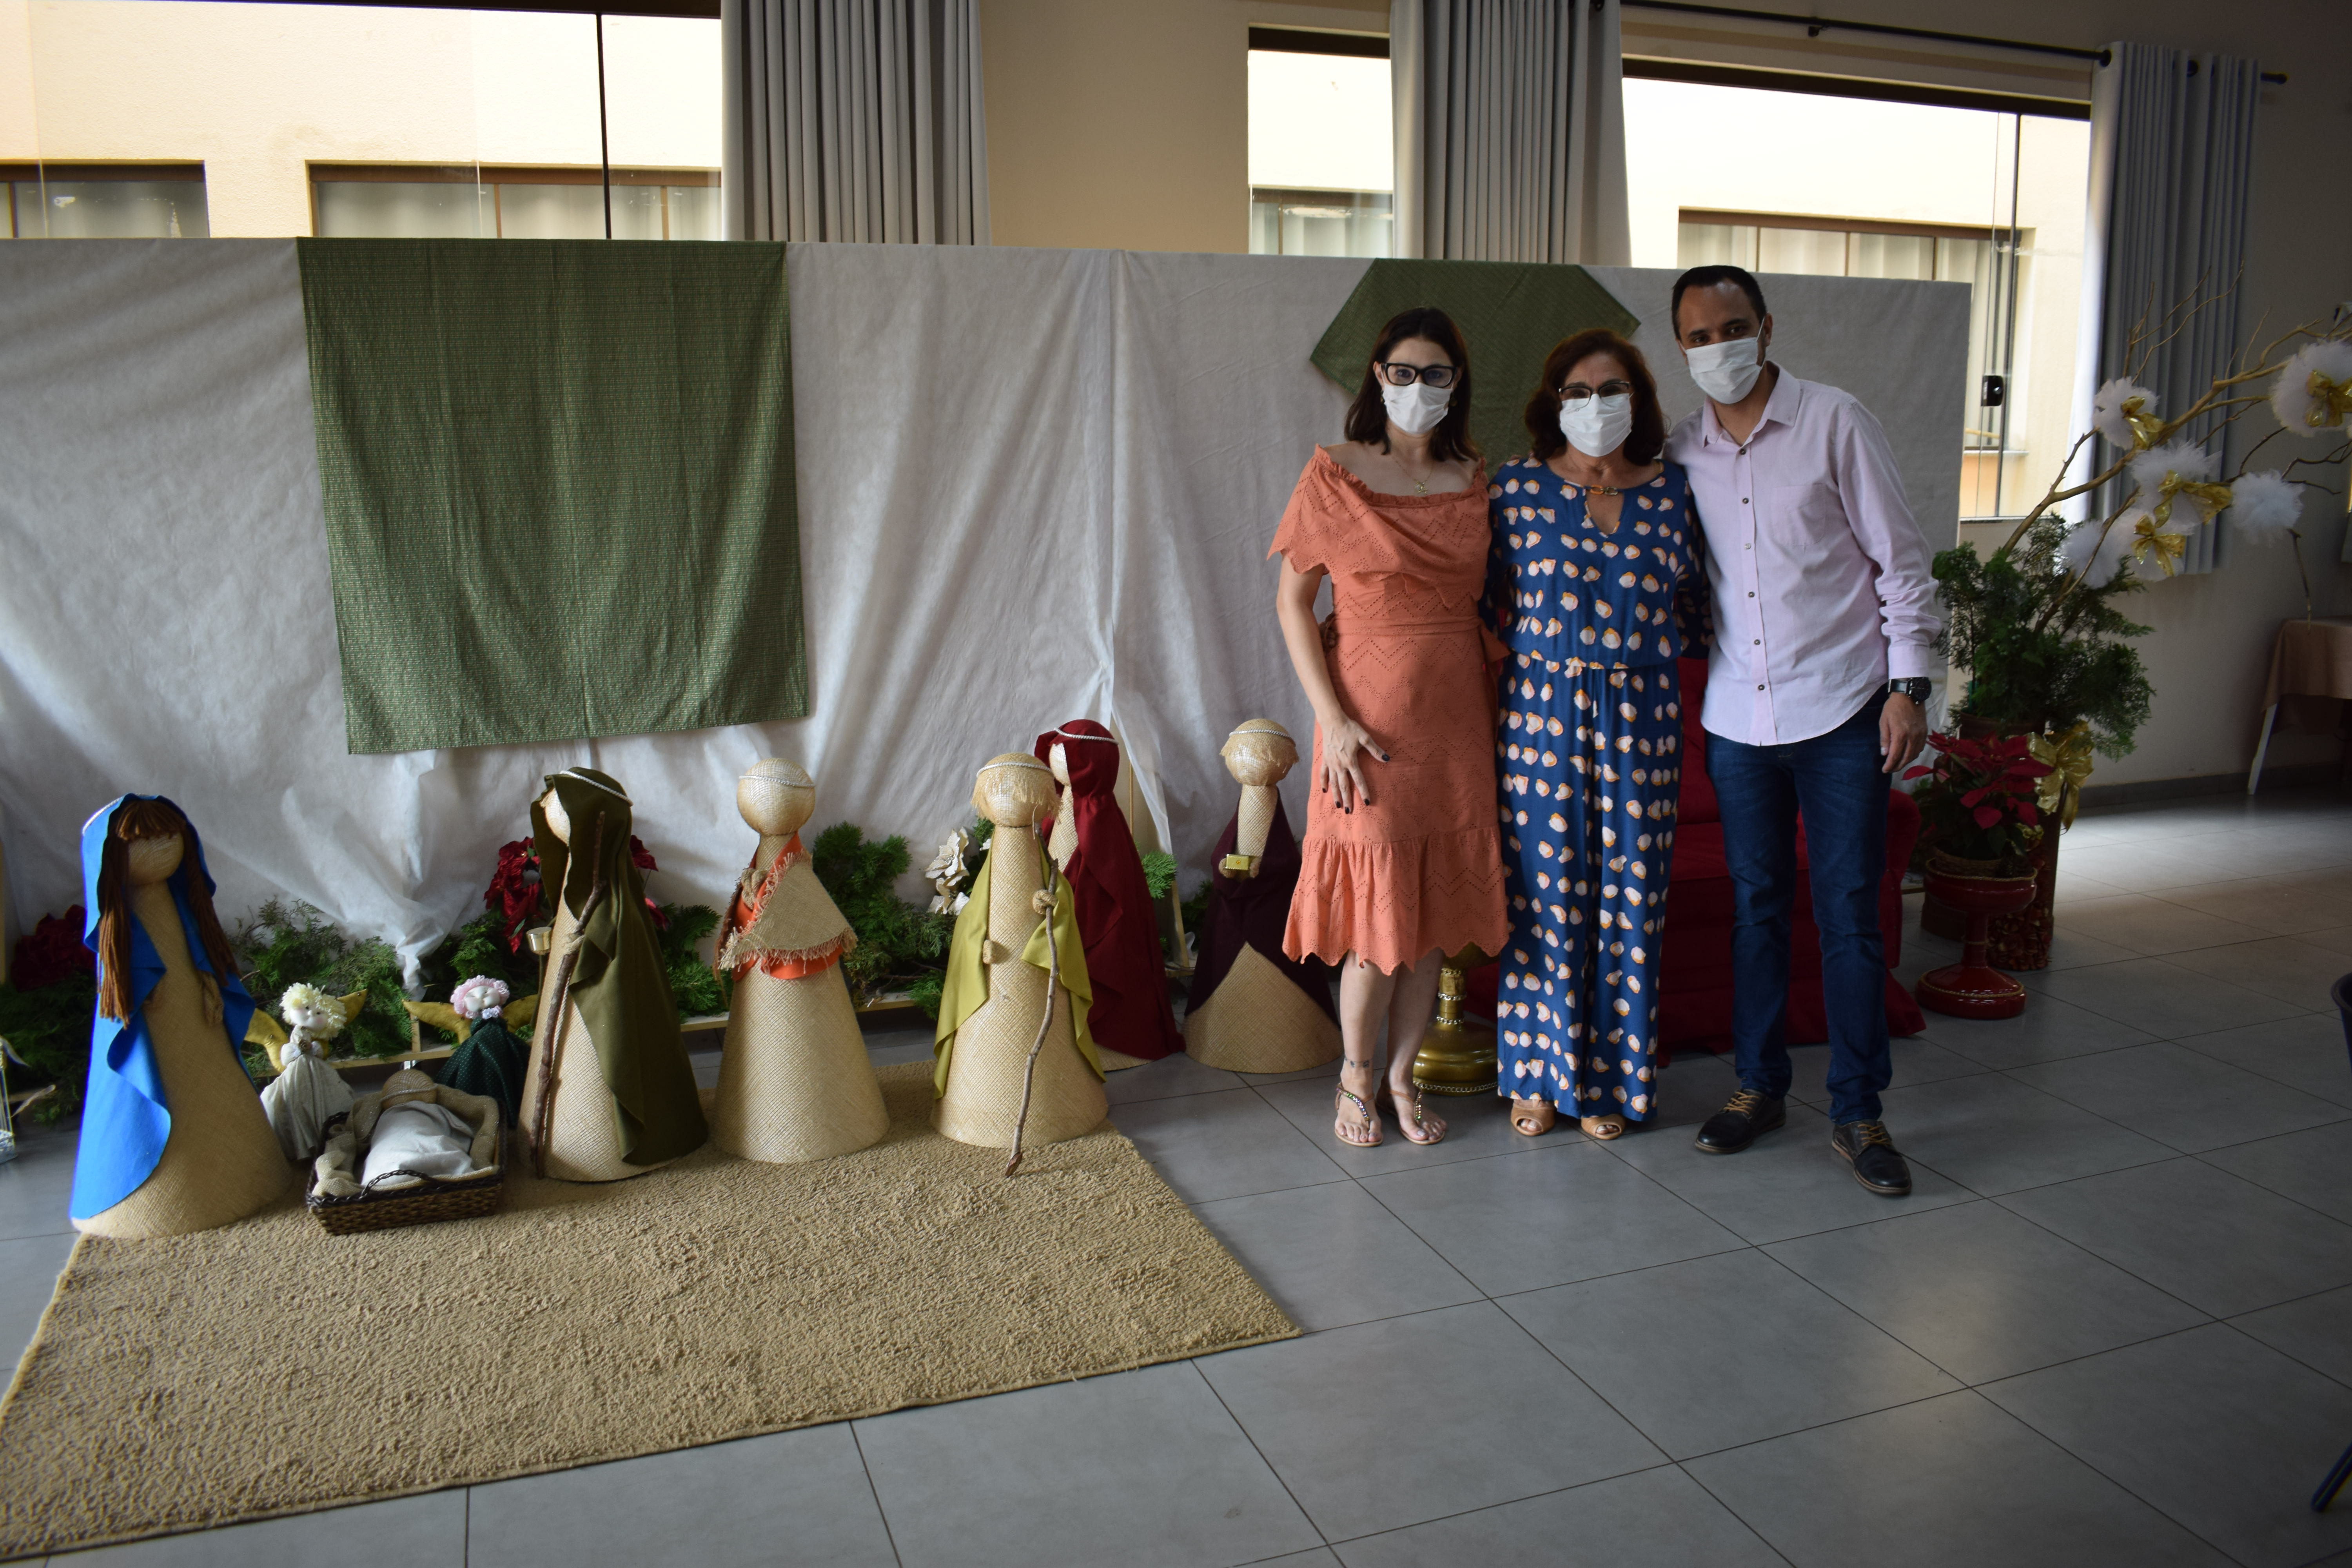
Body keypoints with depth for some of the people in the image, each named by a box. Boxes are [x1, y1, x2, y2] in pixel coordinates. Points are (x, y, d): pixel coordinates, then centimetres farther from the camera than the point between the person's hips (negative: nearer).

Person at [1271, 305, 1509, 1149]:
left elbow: (1489, 598, 14)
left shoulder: (1476, 481, 8)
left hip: (1456, 717, 4)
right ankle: (1355, 1078, 19)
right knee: (1377, 899, -2)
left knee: (1435, 904, 8)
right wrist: (1331, 717, -12)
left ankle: (1402, 1077, 23)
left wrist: (1502, 700, 4)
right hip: (1371, 718, -4)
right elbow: (1292, 600, -4)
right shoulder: (1334, 474, -4)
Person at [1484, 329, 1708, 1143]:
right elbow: (1490, 599, 7)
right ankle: (1538, 1073, 17)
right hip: (1541, 709, -1)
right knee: (1545, 888, 2)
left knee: (1629, 893, 5)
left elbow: (1688, 601, 15)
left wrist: (1640, 640, 4)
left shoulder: (1672, 490, 6)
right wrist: (1541, 650, 1)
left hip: (1640, 714, 2)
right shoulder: (1515, 487, 1)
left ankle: (1612, 1075, 20)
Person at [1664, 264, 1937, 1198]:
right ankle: (1760, 1086, 25)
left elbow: (1901, 561, -3)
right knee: (1755, 906, 11)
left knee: (1848, 912, 1)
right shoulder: (1680, 454, 6)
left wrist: (1908, 684, -9)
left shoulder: (1835, 424, -4)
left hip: (1840, 710, -3)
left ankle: (1857, 1112, 12)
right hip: (1736, 717, 3)